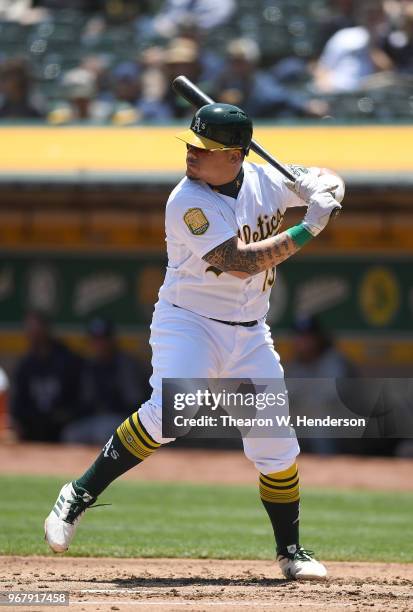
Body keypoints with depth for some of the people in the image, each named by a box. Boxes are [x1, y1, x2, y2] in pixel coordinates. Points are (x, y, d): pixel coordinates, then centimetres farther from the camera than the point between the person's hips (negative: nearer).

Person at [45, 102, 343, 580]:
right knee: (168, 411, -30)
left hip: (250, 336, 5)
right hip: (188, 323, -5)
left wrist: (319, 188, -9)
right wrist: (306, 231, -23)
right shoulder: (188, 202, -18)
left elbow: (328, 186, 16)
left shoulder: (263, 179, 1)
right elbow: (239, 262, -25)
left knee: (277, 448, 4)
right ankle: (79, 496, -19)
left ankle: (291, 552, 20)